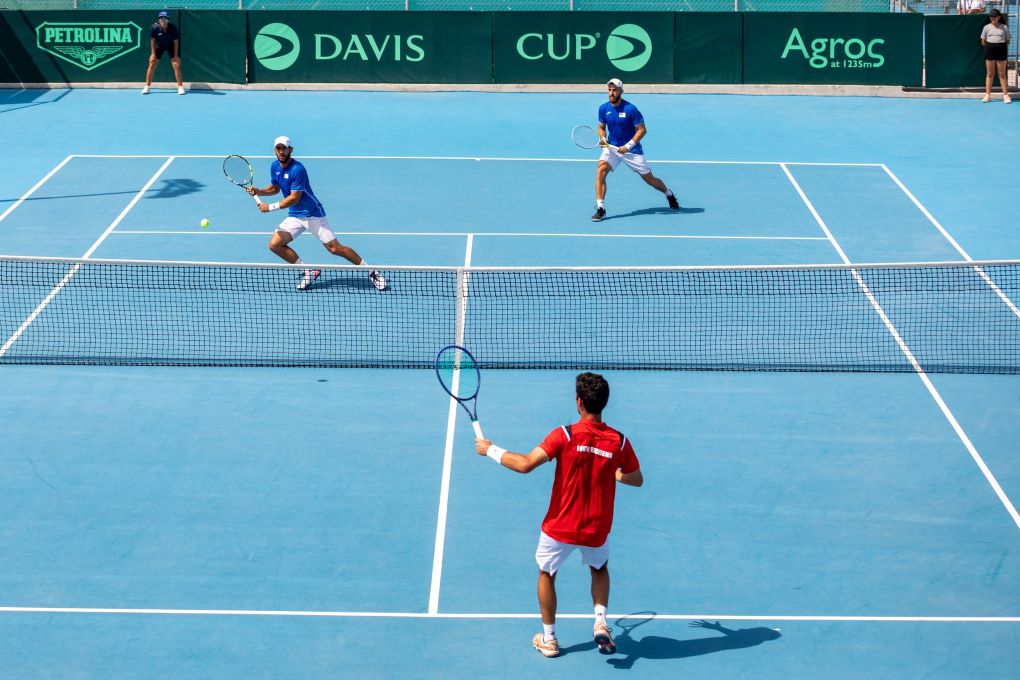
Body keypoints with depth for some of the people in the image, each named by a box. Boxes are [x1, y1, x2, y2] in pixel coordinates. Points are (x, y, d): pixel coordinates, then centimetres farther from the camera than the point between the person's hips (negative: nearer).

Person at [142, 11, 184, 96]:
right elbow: (152, 40, -12)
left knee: (176, 65, -10)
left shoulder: (173, 28, -28)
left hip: (171, 46, -1)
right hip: (158, 46, 1)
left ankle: (180, 87, 0)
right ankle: (147, 87, 8)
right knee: (152, 65, -2)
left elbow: (176, 42, -17)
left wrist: (176, 55, -16)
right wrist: (153, 53, -13)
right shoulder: (154, 28, -26)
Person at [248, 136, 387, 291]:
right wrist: (259, 191, -1)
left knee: (335, 248, -11)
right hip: (294, 216, 8)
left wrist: (271, 207, -22)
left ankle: (371, 272, 0)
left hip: (313, 214, -8)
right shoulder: (275, 166, 3)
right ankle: (308, 272, 4)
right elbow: (274, 188, 18)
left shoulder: (297, 169, -22)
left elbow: (294, 198, -23)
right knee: (274, 244, -7)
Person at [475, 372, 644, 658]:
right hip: (597, 530, 2)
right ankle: (601, 623, 12)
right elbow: (637, 479, 4)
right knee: (599, 568, 32)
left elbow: (525, 464, -24)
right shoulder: (619, 441, -11)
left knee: (546, 574, 23)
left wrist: (490, 450, -10)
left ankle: (549, 639, 28)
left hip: (560, 527, -2)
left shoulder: (565, 435, -20)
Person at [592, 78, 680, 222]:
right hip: (612, 147, 3)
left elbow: (642, 130, -13)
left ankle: (669, 195, 39)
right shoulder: (603, 108, -4)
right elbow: (601, 128, 10)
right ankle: (600, 209, -21)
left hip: (632, 149, -3)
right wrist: (603, 138, -14)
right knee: (601, 170, -24)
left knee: (649, 178, 7)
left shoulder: (630, 109, -17)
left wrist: (628, 146, -20)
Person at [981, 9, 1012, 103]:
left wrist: (1002, 48, -1)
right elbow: (983, 42, 7)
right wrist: (990, 47, 2)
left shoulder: (1004, 27, 3)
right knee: (989, 74, 3)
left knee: (1002, 74, 2)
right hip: (989, 50, 1)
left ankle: (1005, 94, 5)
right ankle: (988, 95, 6)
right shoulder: (987, 27, 5)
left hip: (1001, 50, -1)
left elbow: (1007, 41, 5)